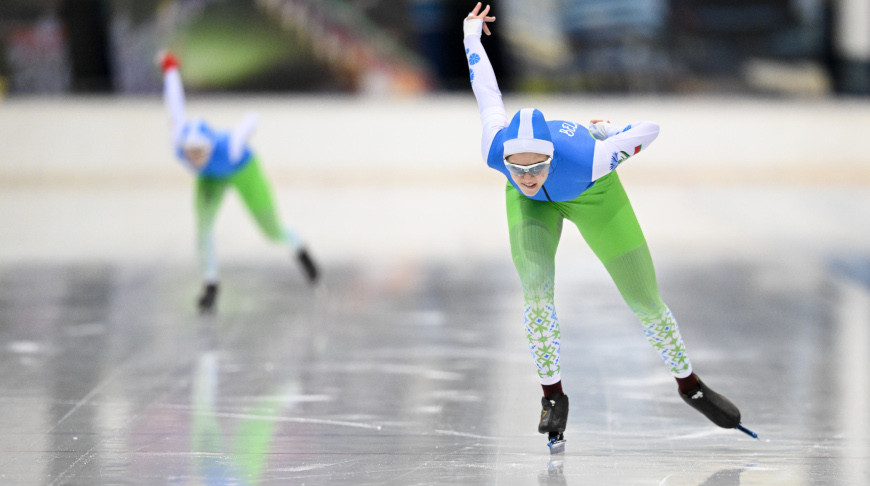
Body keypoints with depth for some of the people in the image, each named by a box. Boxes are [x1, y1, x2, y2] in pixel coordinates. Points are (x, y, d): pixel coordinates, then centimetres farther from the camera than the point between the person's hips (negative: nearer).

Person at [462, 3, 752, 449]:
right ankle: (552, 395, -3)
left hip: (592, 194, -1)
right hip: (533, 207, 1)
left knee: (645, 300, 4)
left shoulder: (587, 158, -46)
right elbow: (484, 82, -21)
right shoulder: (496, 150, -38)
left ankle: (688, 383, 28)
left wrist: (605, 133, -8)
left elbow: (649, 129, -28)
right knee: (536, 289, -22)